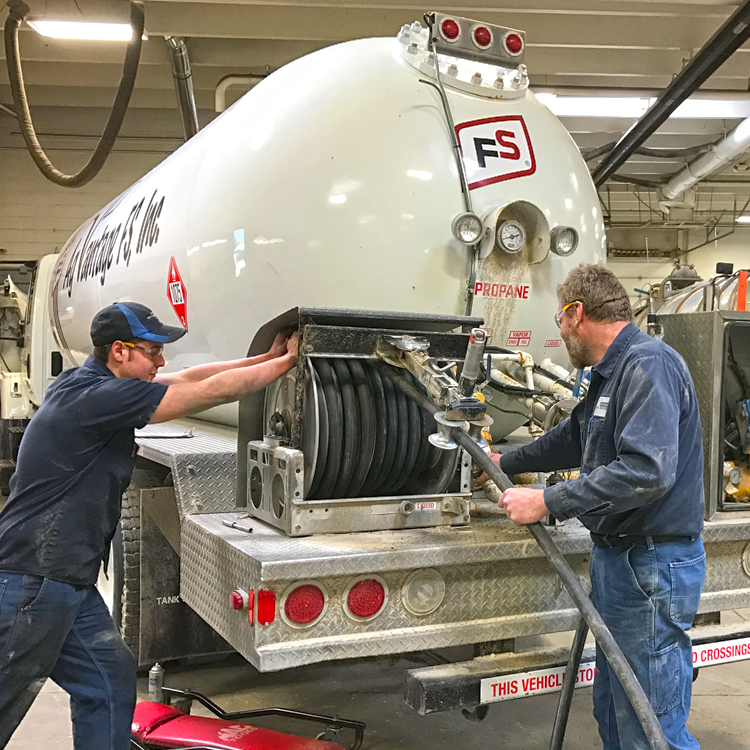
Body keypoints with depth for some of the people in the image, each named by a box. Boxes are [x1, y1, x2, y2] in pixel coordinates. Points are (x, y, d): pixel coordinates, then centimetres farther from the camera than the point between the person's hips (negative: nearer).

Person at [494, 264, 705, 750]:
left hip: (652, 567, -11)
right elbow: (574, 438, 32)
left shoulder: (648, 364, -18)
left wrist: (547, 502, -25)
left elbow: (648, 470, -30)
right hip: (619, 557, 11)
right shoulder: (612, 372, 17)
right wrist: (506, 463, 40)